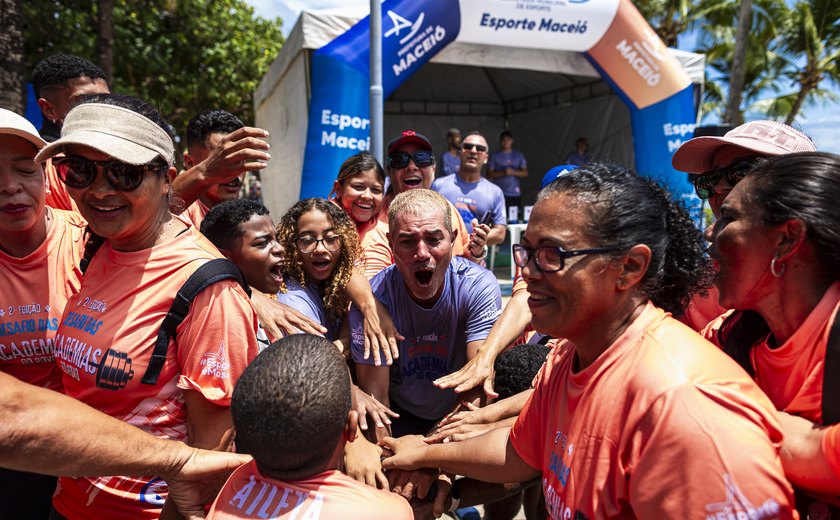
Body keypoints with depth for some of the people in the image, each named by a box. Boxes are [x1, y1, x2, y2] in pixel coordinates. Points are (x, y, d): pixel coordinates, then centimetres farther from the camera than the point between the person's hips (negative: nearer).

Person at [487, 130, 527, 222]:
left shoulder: (518, 155, 13)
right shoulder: (495, 156, 6)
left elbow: (525, 173, 10)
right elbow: (489, 174, 1)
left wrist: (514, 172, -9)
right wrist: (502, 173, -13)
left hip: (515, 193, 3)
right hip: (500, 193, -2)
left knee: (516, 218, -3)